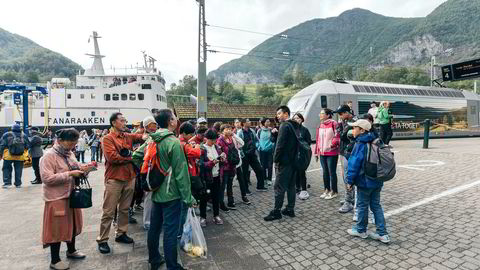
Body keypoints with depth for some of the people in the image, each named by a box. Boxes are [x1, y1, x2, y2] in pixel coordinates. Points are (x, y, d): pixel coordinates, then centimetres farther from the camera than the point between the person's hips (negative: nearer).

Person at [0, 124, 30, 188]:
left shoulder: (7, 135, 1)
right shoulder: (24, 136, 7)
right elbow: (28, 146, 10)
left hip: (8, 156, -1)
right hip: (20, 157, 2)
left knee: (6, 169, 12)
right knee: (18, 170, 8)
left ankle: (7, 183, 7)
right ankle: (18, 183, 12)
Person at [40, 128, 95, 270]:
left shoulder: (69, 154, 8)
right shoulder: (49, 156, -16)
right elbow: (47, 178, -23)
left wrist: (82, 169, -3)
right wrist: (70, 174, -26)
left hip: (71, 196, 8)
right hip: (57, 199, -8)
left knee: (72, 225, 18)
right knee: (57, 229, 4)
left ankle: (71, 251, 37)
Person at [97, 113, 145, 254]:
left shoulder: (128, 136, 11)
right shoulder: (108, 138, -7)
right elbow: (112, 157, -18)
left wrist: (144, 136, -11)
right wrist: (130, 158, -6)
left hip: (129, 177, 6)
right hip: (114, 179, -6)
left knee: (125, 209, 15)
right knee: (109, 212, 2)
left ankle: (121, 234, 29)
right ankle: (102, 240, 14)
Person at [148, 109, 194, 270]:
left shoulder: (152, 140, 2)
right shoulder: (173, 142, -20)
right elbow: (181, 172, -21)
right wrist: (188, 197, -14)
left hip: (156, 193, 8)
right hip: (171, 194, -8)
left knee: (154, 227, 19)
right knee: (170, 232, 3)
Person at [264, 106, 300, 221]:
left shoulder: (284, 126, -14)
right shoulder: (296, 125, 14)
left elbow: (280, 145, -18)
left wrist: (276, 160, -12)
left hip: (284, 161, -9)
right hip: (293, 161, 9)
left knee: (279, 187, -2)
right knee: (291, 185, 13)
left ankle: (276, 211, 4)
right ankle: (290, 209, 21)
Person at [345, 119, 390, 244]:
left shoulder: (360, 145, -17)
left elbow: (354, 163, -19)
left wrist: (350, 181, -12)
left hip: (365, 181, -8)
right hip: (377, 181, 8)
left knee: (362, 205, 8)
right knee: (376, 205, 15)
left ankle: (360, 230, 24)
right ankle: (382, 234, 18)